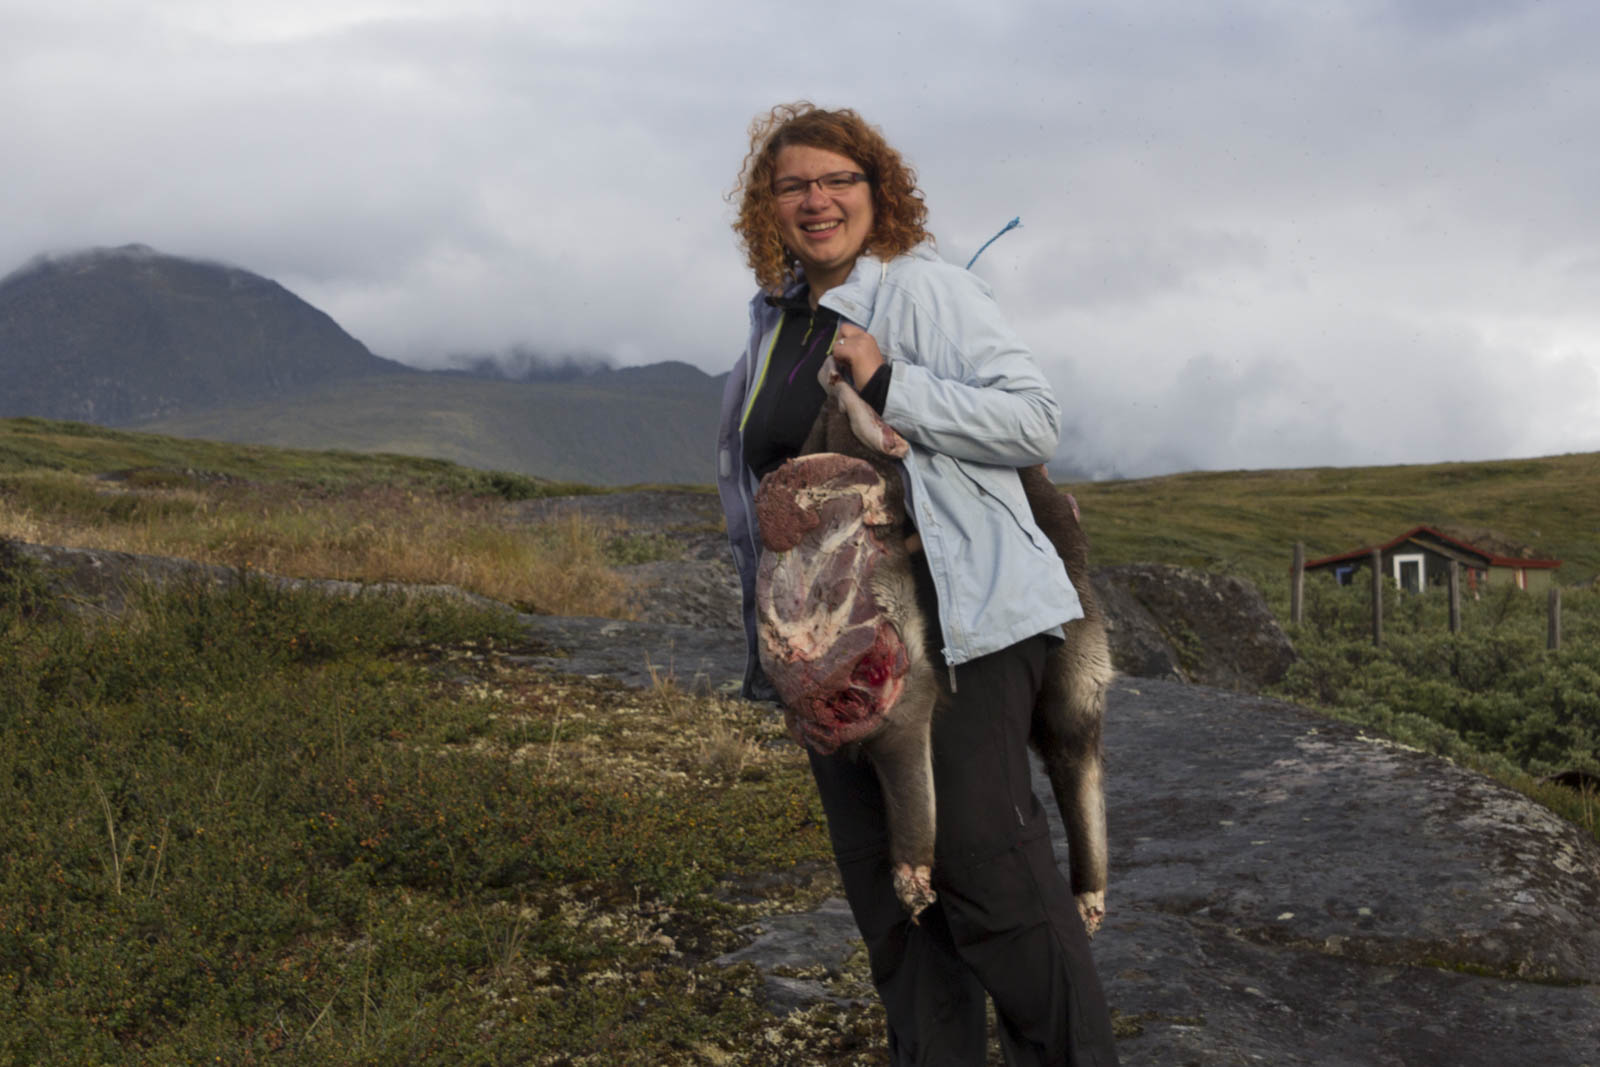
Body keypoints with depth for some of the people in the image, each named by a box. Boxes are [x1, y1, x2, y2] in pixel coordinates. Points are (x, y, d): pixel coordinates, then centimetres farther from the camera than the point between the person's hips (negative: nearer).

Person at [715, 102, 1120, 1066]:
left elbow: (1037, 420, -13)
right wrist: (771, 622, 23)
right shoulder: (777, 321, 15)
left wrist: (888, 385, -20)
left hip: (957, 617, -7)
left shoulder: (928, 290, -6)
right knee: (882, 874, 10)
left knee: (985, 859, -11)